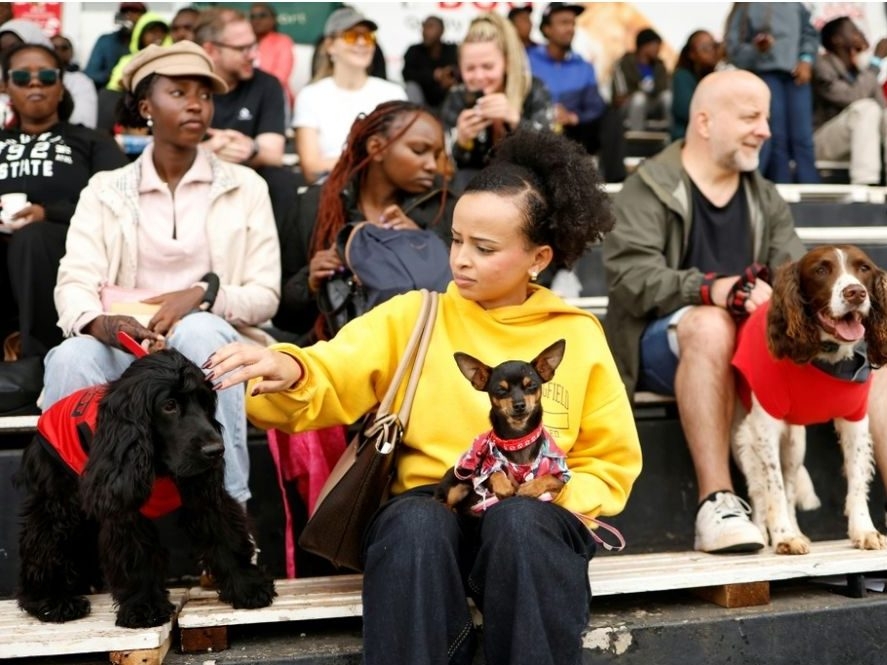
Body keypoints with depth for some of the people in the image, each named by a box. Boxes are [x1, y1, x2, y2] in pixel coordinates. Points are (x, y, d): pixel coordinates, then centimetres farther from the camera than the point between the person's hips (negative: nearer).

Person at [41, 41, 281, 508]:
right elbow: (74, 282, -2)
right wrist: (101, 322, -26)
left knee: (198, 331, -36)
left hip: (207, 346, 0)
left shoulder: (246, 188, 11)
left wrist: (204, 295, -16)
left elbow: (265, 295, 5)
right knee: (72, 358, -34)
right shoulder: (105, 190, 12)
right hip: (122, 348, 0)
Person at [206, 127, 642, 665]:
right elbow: (332, 378, -5)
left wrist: (557, 500, -6)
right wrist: (288, 371, -29)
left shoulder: (577, 334, 9)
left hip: (535, 517, 0)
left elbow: (611, 461, 14)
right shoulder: (413, 316, 8)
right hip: (430, 506, 0)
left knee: (519, 521, -36)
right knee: (412, 524, -36)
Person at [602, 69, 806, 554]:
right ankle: (716, 503, -40)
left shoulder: (765, 198, 18)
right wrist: (714, 289, -31)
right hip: (660, 341, -5)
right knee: (711, 325, -39)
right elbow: (632, 278, -16)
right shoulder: (648, 190, -1)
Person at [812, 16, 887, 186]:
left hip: (856, 140, 7)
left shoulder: (863, 70, 8)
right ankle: (863, 185, -41)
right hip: (820, 142, -7)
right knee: (866, 108, -29)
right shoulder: (822, 66, -14)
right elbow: (852, 97, -26)